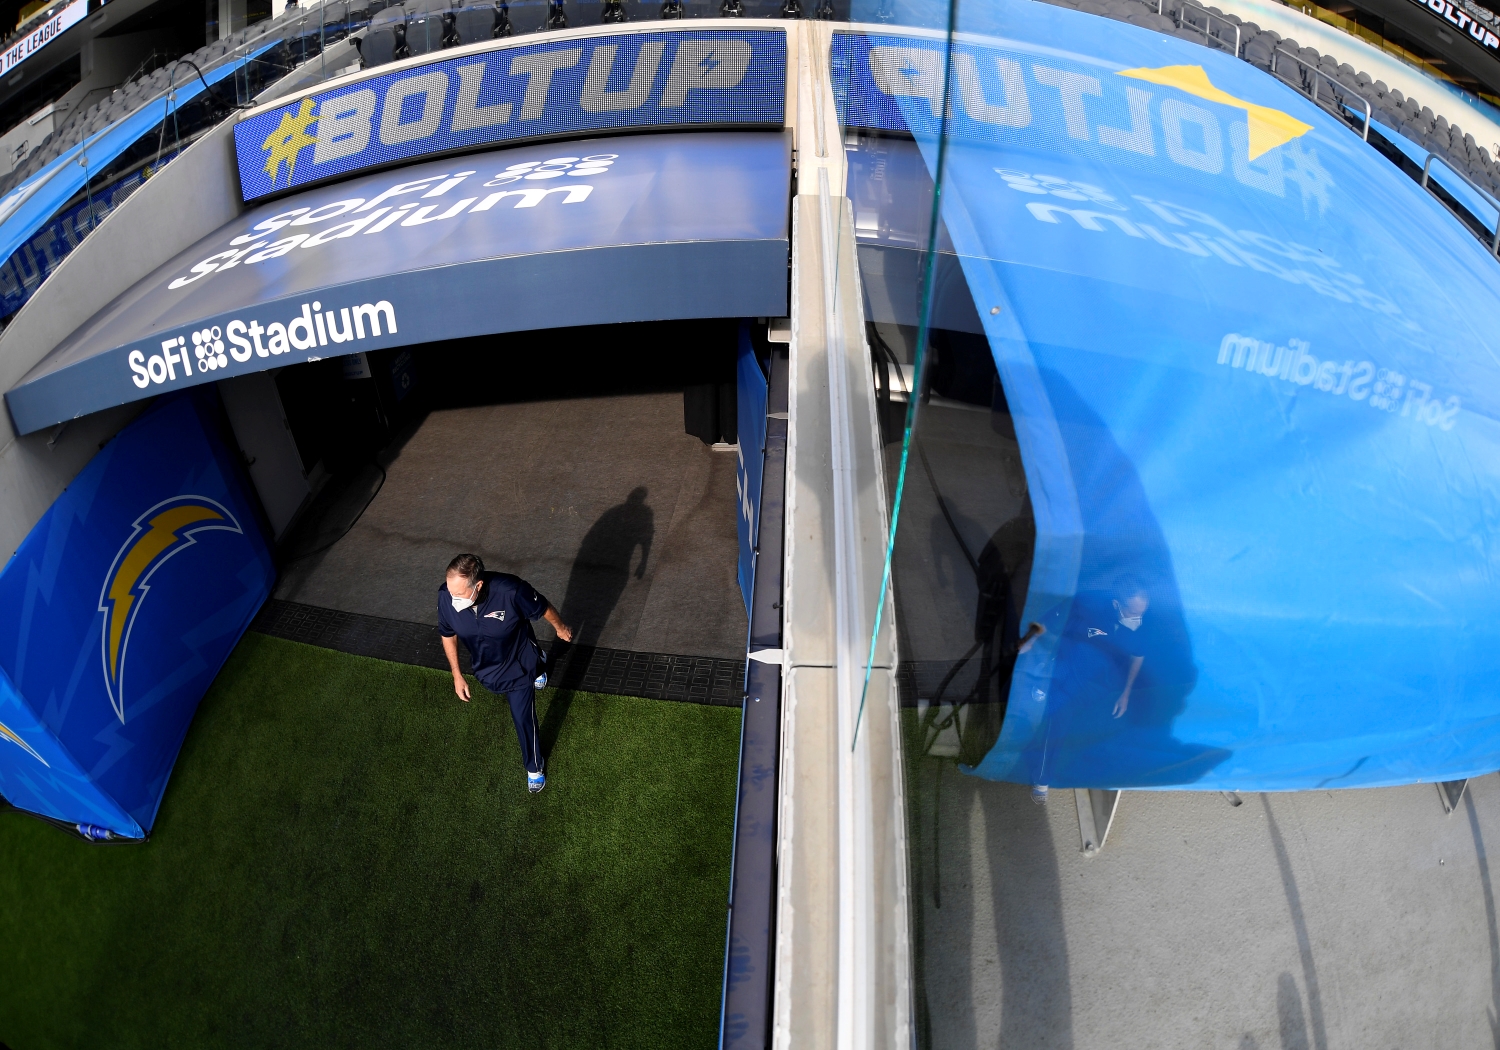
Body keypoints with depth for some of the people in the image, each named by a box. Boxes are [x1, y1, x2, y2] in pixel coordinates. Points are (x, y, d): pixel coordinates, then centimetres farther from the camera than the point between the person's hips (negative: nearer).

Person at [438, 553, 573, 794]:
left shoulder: (511, 590, -42)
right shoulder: (446, 597, -30)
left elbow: (543, 608, -19)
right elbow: (448, 635, -9)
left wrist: (561, 628, -1)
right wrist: (457, 675, -2)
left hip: (518, 668, -4)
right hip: (485, 669, 4)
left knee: (523, 719, 9)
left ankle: (534, 767, 38)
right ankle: (538, 662, 69)